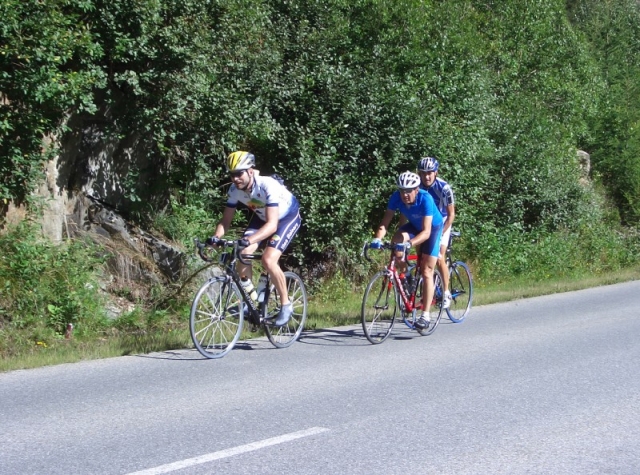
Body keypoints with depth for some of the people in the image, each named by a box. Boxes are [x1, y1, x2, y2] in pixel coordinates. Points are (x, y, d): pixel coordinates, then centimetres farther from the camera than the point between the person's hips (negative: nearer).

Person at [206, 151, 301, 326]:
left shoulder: (268, 186, -38)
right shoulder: (235, 189, -20)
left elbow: (272, 224, -44)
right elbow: (226, 219, -13)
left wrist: (249, 240, -58)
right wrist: (215, 237, -34)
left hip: (288, 217, -6)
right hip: (262, 216, 6)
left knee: (268, 260, -24)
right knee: (243, 254, -14)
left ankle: (286, 305, -6)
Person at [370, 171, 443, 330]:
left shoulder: (425, 199, -37)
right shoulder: (396, 197, -25)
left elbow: (426, 232, -43)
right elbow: (385, 222, -26)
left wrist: (409, 244, -58)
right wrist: (377, 238, -45)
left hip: (433, 228, -4)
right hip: (414, 226, 4)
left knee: (427, 271, -11)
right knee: (397, 238, -29)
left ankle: (425, 315, -9)